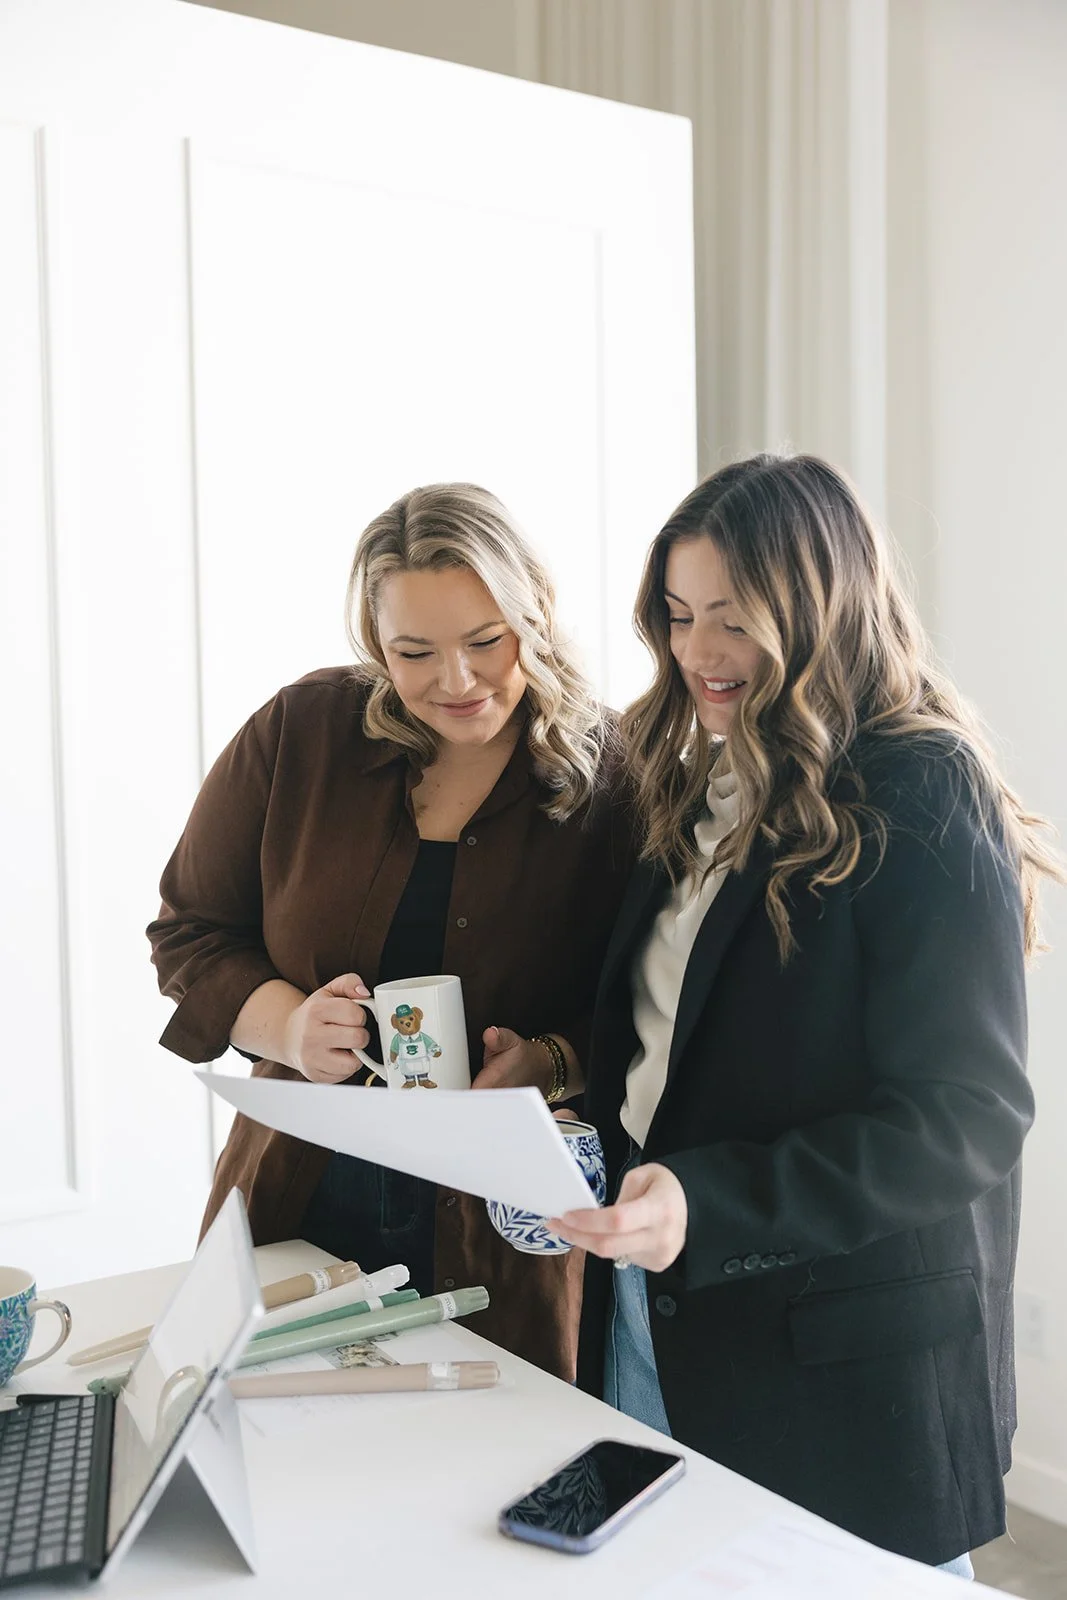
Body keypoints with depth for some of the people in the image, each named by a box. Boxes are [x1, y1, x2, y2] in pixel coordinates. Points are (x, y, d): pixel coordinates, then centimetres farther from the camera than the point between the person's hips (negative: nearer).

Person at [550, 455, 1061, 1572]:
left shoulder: (921, 799, -16)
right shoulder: (697, 788, 8)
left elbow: (967, 1116, -20)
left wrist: (707, 1203, -29)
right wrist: (575, 1108, -4)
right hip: (652, 1319, 7)